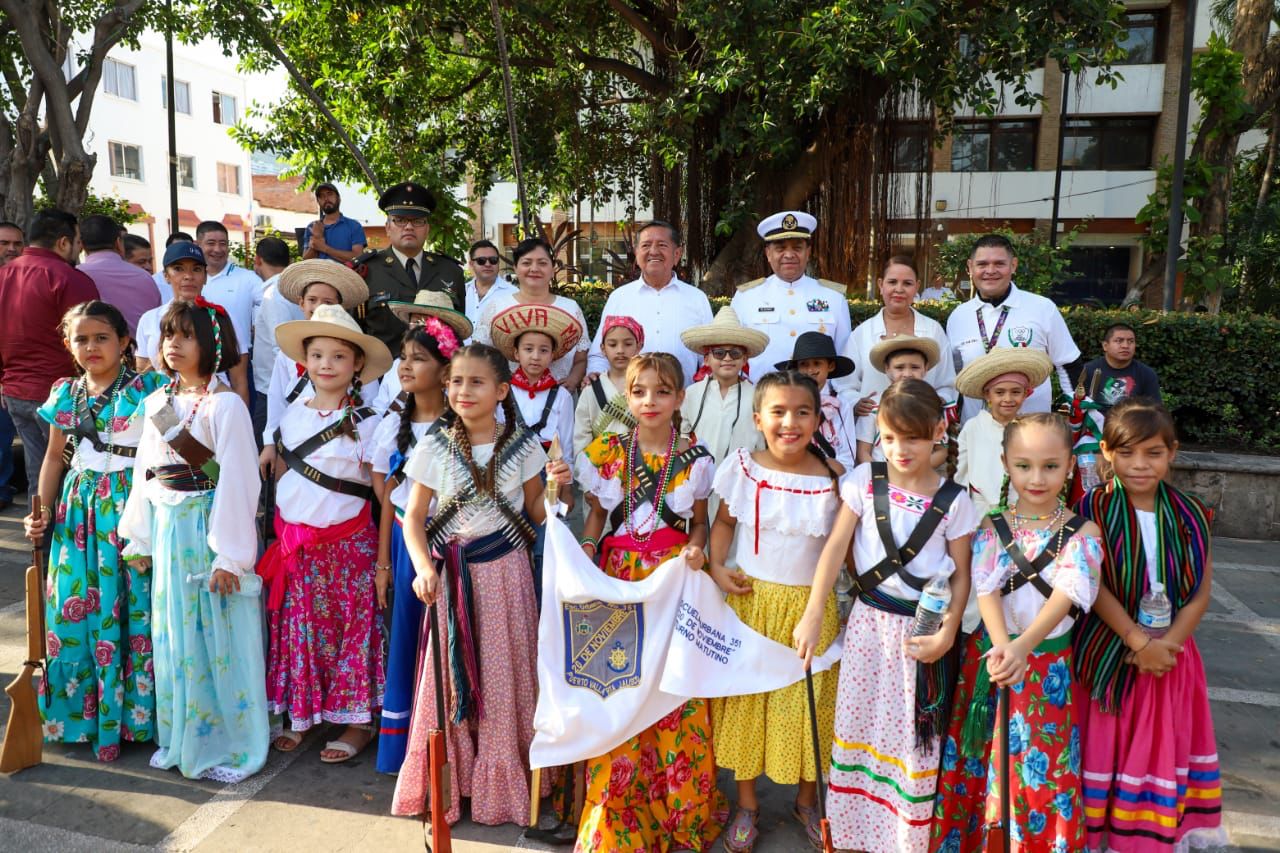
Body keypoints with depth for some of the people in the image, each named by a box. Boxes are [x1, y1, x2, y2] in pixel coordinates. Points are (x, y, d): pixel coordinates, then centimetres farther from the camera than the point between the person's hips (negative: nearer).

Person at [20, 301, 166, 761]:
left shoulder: (147, 388, -6)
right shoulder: (65, 394, 9)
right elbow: (55, 457, 17)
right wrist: (42, 512, 11)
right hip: (78, 509, 5)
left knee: (132, 606, -2)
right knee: (72, 607, 6)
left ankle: (132, 714, 11)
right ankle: (78, 711, 23)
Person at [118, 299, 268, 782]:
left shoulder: (224, 404, -12)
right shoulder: (156, 403, 9)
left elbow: (237, 480, -15)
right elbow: (145, 473, 13)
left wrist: (229, 554, -17)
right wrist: (141, 538, 12)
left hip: (210, 528, -7)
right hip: (168, 531, 7)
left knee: (219, 637, 2)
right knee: (173, 632, 16)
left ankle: (232, 744, 17)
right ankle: (179, 737, 32)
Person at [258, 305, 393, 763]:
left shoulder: (365, 423, -8)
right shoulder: (293, 413, 6)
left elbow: (381, 490, -7)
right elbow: (281, 473, 15)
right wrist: (281, 530, 11)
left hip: (346, 544, -4)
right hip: (293, 540, 4)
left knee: (353, 627, 4)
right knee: (297, 626, 11)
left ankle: (358, 720, 18)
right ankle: (296, 713, 28)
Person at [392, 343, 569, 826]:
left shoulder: (522, 446, 0)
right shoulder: (436, 448, 0)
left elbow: (534, 515, 6)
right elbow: (414, 517, 0)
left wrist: (556, 489, -14)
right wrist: (424, 567, -15)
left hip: (505, 574, 0)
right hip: (452, 577, 0)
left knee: (505, 677, 6)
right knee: (451, 679, 6)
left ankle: (503, 784, 24)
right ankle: (447, 785, 23)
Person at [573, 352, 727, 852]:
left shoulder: (694, 458, 3)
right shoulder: (607, 452, 3)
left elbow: (699, 520, 10)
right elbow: (597, 512, 10)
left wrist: (695, 548, -9)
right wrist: (585, 550, -7)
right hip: (618, 575, 1)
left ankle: (682, 809, 23)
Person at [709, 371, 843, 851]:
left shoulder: (833, 477, -8)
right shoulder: (742, 467, -6)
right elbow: (724, 521, 7)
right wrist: (716, 566, -6)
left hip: (811, 605, 0)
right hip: (750, 600, 1)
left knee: (807, 703, 12)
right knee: (745, 701, 11)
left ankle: (806, 800, 36)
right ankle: (747, 804, 30)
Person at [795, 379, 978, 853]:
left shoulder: (953, 501, -5)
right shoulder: (864, 481, -4)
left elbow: (961, 574, 1)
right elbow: (835, 548, -5)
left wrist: (948, 632, -10)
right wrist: (814, 614, -9)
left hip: (922, 626, -1)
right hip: (869, 619, 1)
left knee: (914, 736, 6)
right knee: (858, 725, 11)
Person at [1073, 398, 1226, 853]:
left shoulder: (1190, 517, 0)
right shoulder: (1094, 510, -10)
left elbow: (1200, 594, 0)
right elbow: (1095, 588, -14)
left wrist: (1166, 644, -13)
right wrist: (1139, 641, -18)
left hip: (1171, 654, 3)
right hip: (1109, 654, -3)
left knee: (1164, 748, 13)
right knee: (1107, 747, 6)